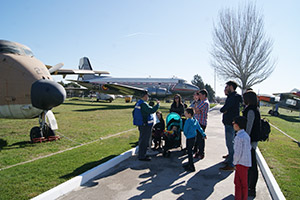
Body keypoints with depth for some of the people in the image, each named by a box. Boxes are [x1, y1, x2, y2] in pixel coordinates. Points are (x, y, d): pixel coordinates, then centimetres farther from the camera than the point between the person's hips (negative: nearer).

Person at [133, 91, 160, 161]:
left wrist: (137, 120, 27)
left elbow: (134, 112, 20)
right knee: (144, 140, -3)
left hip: (140, 124, 11)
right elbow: (151, 110, -29)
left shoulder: (138, 103, 12)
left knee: (142, 140, 19)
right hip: (145, 125, -10)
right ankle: (142, 156, 4)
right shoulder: (143, 104, -20)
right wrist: (157, 104, -17)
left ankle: (141, 154, 31)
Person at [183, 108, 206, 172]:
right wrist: (204, 135, 21)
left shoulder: (188, 121, -19)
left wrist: (186, 135, 6)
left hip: (189, 138, -9)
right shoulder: (195, 120, 5)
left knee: (189, 152, -1)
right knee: (190, 151, 19)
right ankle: (189, 164, 30)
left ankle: (192, 167, 4)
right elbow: (199, 128, 12)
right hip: (194, 137, 9)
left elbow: (185, 130, -14)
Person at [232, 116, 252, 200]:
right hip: (246, 161, 9)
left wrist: (235, 162, -8)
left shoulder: (239, 137, -22)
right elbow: (249, 148, 15)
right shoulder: (246, 135, 6)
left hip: (241, 163, -9)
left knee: (243, 183, 7)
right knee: (237, 182, 18)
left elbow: (238, 152, -22)